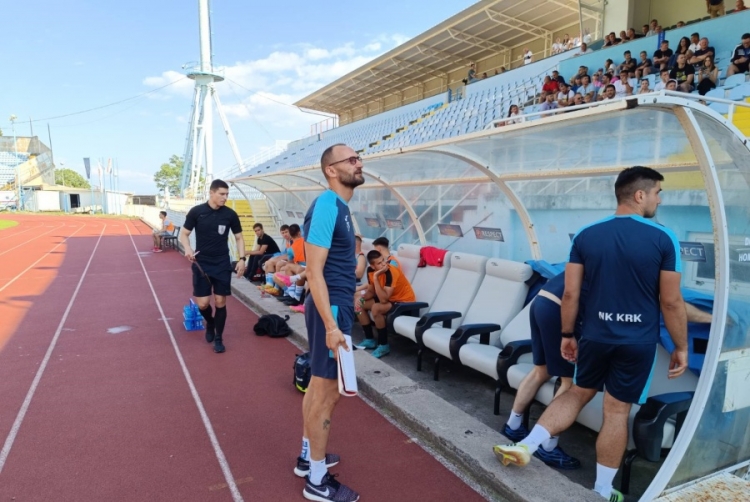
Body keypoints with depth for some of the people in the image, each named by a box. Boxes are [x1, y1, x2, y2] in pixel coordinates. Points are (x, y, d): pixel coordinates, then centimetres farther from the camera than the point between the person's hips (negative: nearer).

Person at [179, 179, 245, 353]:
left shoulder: (230, 214, -3)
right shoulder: (196, 212, -6)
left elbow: (239, 237, 6)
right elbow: (184, 234, 3)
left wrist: (242, 259, -5)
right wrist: (187, 248, -18)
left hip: (222, 264, 1)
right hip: (201, 264, -1)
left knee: (220, 302, 2)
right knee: (203, 303, -2)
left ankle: (218, 338, 18)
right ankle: (210, 323, 33)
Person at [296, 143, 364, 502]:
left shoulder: (340, 206, 12)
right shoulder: (326, 206, -18)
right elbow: (314, 271, -22)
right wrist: (331, 325, -25)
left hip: (336, 304, 10)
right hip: (330, 307, -10)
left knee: (318, 385, 19)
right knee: (327, 392, 1)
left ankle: (308, 456, 36)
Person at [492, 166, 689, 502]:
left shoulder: (585, 235, -2)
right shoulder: (663, 239, -9)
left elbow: (570, 293, -1)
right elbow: (671, 302, -7)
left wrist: (567, 334, 10)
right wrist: (681, 347, 5)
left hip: (595, 335, 2)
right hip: (639, 341, -2)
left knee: (577, 393, 21)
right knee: (616, 411, 8)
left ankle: (526, 445, 14)